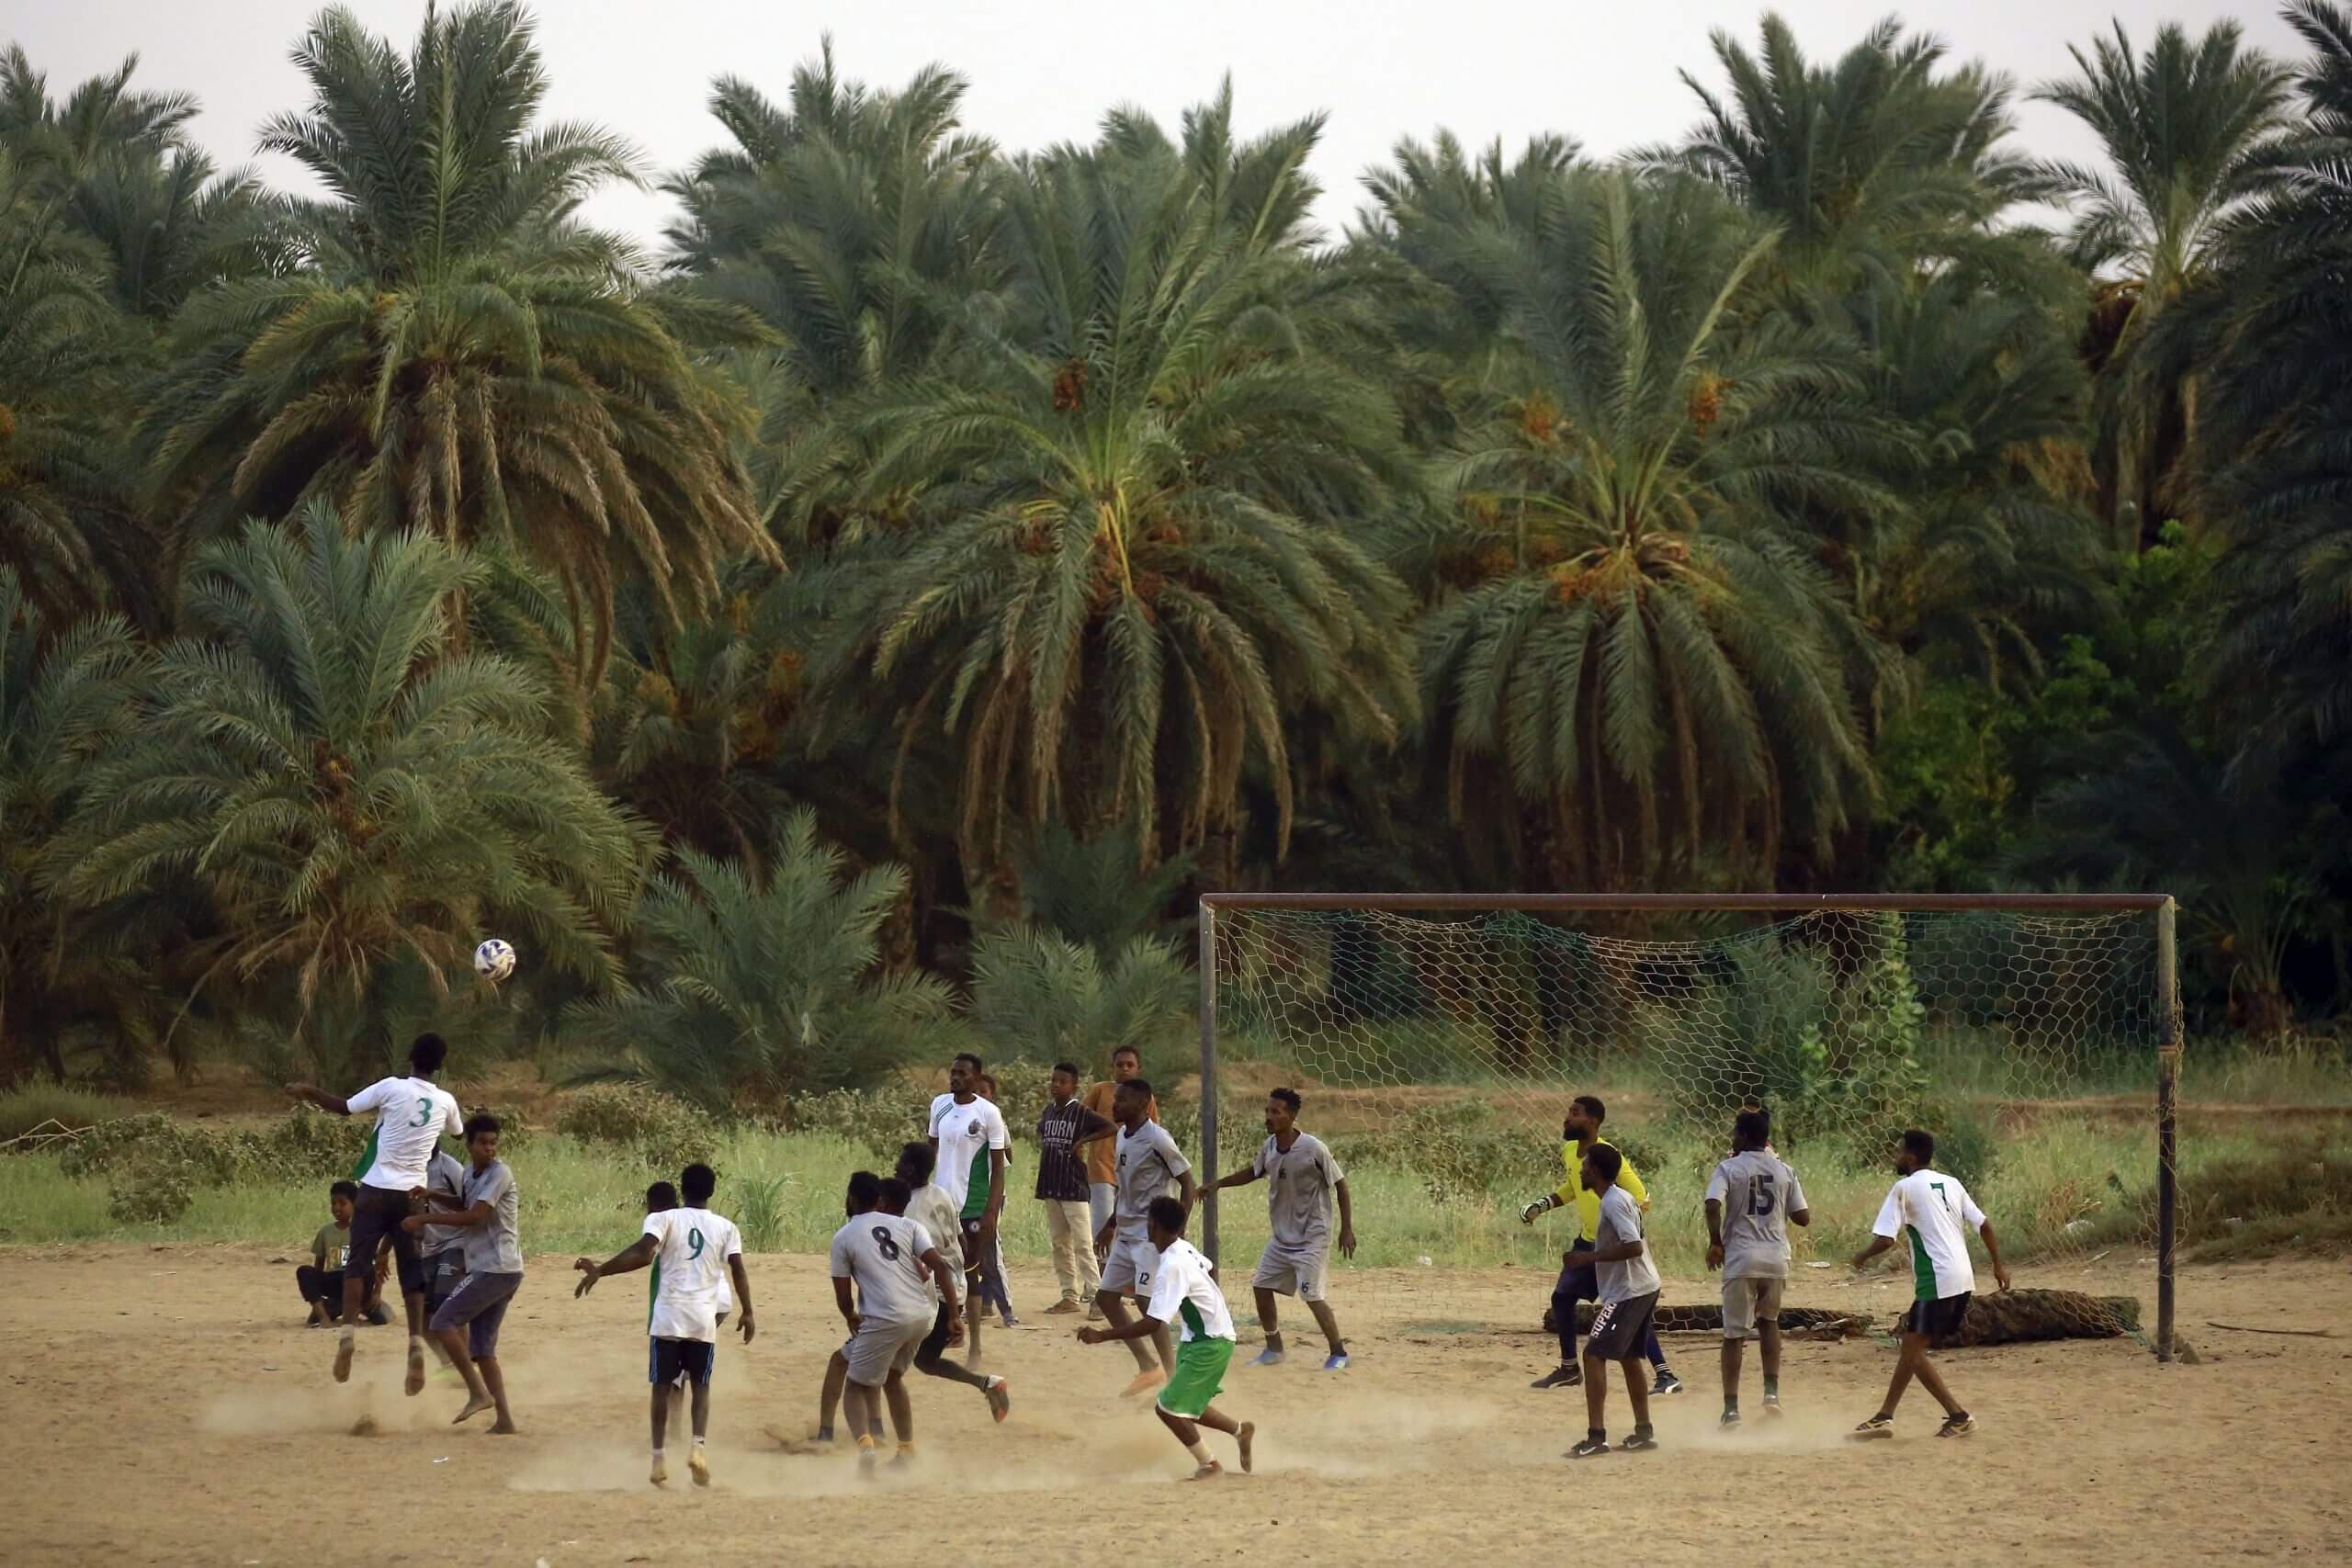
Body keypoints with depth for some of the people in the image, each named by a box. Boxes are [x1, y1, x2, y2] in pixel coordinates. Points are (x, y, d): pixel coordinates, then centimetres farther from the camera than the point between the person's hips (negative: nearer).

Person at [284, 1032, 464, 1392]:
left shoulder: (392, 1088, -8)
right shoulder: (445, 1102, 4)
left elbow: (344, 1107, -1)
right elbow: (457, 1130, 27)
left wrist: (308, 1092, 14)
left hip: (377, 1189, -3)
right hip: (413, 1193, 3)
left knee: (359, 1262, 1)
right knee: (412, 1271, 5)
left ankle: (347, 1333, -16)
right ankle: (416, 1342, -11)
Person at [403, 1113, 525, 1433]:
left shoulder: (500, 1173, -11)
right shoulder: (471, 1175, 15)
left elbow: (474, 1215, -20)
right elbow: (465, 1206, 35)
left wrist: (424, 1218, -16)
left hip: (496, 1270, -9)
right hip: (487, 1270, 9)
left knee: (443, 1323, -13)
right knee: (482, 1349, 9)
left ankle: (479, 1393, -12)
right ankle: (505, 1421, 7)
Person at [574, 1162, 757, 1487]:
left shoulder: (664, 1219, -1)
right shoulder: (725, 1228, 7)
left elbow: (643, 1253, -16)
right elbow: (738, 1269, -2)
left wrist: (600, 1270, -16)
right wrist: (747, 1313, 3)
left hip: (667, 1317, -1)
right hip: (704, 1318, 1)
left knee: (662, 1386, 9)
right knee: (700, 1386, 12)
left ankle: (659, 1457, 6)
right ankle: (698, 1446, -9)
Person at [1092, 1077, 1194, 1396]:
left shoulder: (1157, 1139, -16)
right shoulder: (1123, 1136, 10)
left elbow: (1186, 1183, -14)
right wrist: (1110, 1226, 22)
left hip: (1152, 1232, -10)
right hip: (1126, 1232, 10)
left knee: (1148, 1301, -16)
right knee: (1106, 1296, 8)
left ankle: (1173, 1374, -9)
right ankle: (1148, 1368, 16)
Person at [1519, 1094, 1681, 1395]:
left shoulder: (1610, 1157, -24)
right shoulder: (1569, 1151, 1)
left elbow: (1641, 1200, -22)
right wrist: (1542, 1206, 10)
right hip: (1587, 1241, 9)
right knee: (1561, 1299, 16)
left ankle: (1666, 1376, -14)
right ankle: (1569, 1369, 33)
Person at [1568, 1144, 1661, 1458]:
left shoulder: (1613, 1203, -17)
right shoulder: (1624, 1198, 13)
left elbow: (1634, 1246, -26)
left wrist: (1589, 1257, -22)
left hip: (1627, 1291, -10)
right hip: (1645, 1287, 10)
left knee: (1594, 1355, -11)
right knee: (1629, 1357, 20)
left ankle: (1596, 1437, -16)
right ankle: (1644, 1432, 25)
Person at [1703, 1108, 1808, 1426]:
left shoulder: (1729, 1169, -4)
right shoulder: (1784, 1171, 6)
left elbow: (1713, 1206, -19)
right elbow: (1803, 1217, 7)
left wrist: (1715, 1242, -6)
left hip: (1740, 1259, -3)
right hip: (1776, 1258, 3)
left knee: (1734, 1333, 2)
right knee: (1769, 1321, 24)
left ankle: (1731, 1408, -3)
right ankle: (1772, 1392, 11)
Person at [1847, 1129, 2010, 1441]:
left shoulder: (1905, 1188, -6)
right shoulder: (1951, 1184, 15)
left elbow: (1885, 1239, -10)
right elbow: (1984, 1225, 12)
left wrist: (1863, 1256, 8)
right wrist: (1999, 1264, 20)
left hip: (1937, 1282, -8)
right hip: (1963, 1279, 8)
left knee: (1914, 1351, -3)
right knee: (1911, 1345, 14)